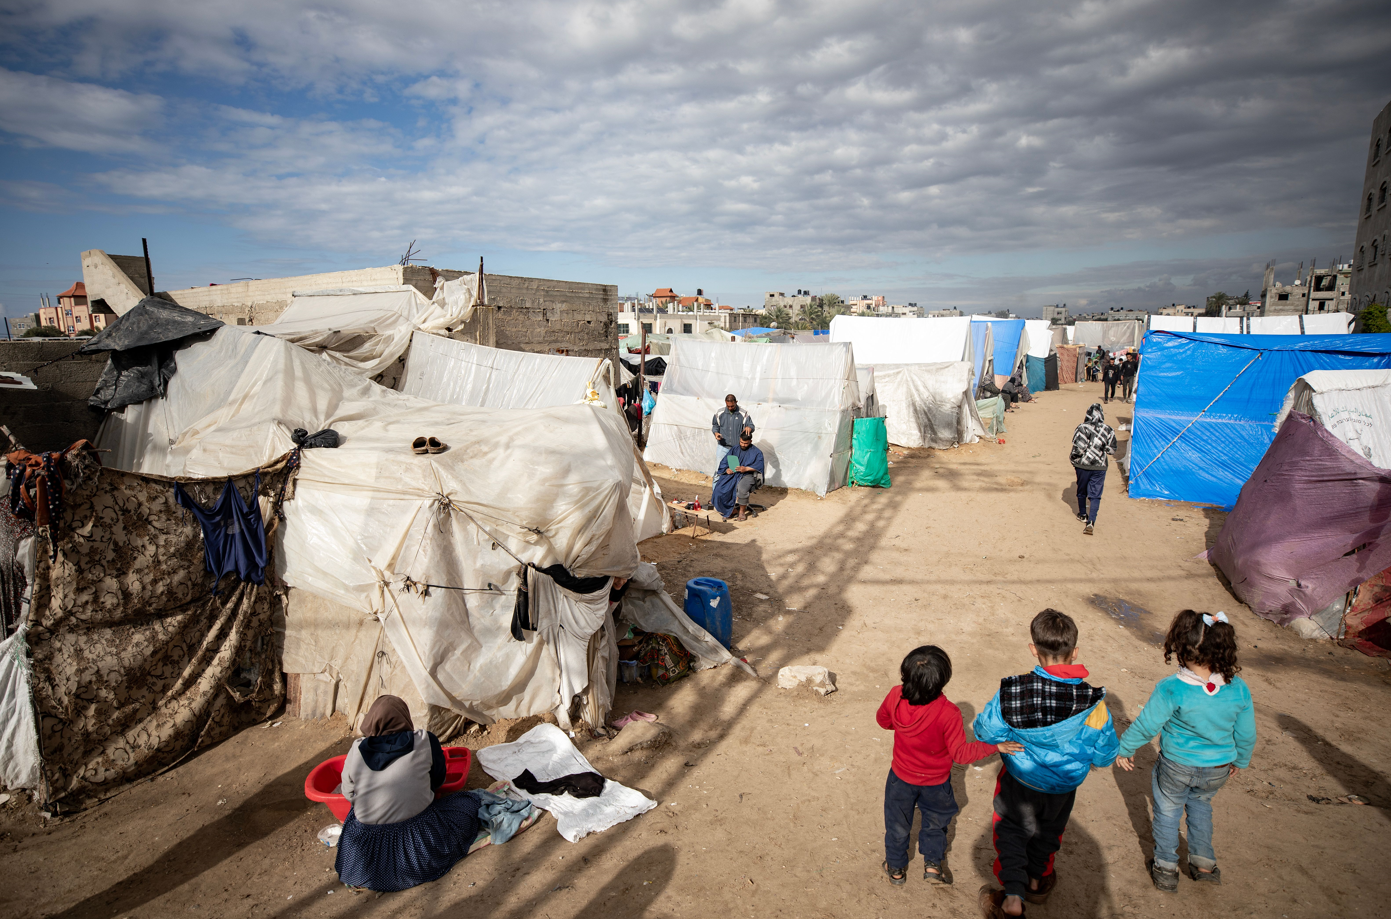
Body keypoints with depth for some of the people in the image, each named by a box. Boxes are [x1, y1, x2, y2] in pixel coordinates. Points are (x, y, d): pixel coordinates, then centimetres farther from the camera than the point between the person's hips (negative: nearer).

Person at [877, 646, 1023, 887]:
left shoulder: (895, 697, -25)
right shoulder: (948, 713, -34)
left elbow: (882, 720, -3)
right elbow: (960, 753, -23)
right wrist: (996, 747, -17)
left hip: (901, 778, 2)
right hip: (935, 783, -2)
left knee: (897, 824, 24)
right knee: (935, 821, 29)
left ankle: (896, 868, 41)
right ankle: (932, 865, 38)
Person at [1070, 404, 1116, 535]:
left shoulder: (1082, 428, -10)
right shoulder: (1108, 430, -2)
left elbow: (1078, 448, -17)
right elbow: (1111, 450, 2)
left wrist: (1073, 459, 0)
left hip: (1082, 465, -1)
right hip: (1100, 467, 1)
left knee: (1081, 491, 20)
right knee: (1095, 495, 2)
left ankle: (1082, 515, 37)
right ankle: (1091, 522, -12)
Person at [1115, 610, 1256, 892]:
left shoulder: (1171, 689, -30)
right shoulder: (1238, 688, -18)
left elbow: (1146, 726, -19)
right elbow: (1246, 734, -4)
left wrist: (1125, 749, -1)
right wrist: (1240, 761, 17)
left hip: (1177, 767, -3)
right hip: (1218, 768, 4)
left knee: (1167, 812, 20)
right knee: (1200, 805, 31)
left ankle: (1166, 869, 34)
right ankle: (1204, 863, 42)